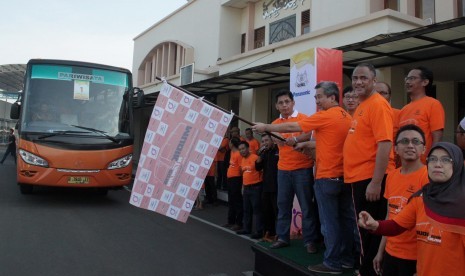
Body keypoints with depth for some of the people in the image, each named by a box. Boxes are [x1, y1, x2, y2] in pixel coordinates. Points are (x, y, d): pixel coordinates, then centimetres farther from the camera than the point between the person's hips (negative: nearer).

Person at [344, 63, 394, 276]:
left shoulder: (378, 105, -14)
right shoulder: (361, 106, 15)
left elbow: (385, 144, -22)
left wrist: (376, 182, -25)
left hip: (370, 178, -10)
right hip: (358, 177, 10)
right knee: (363, 229, 19)